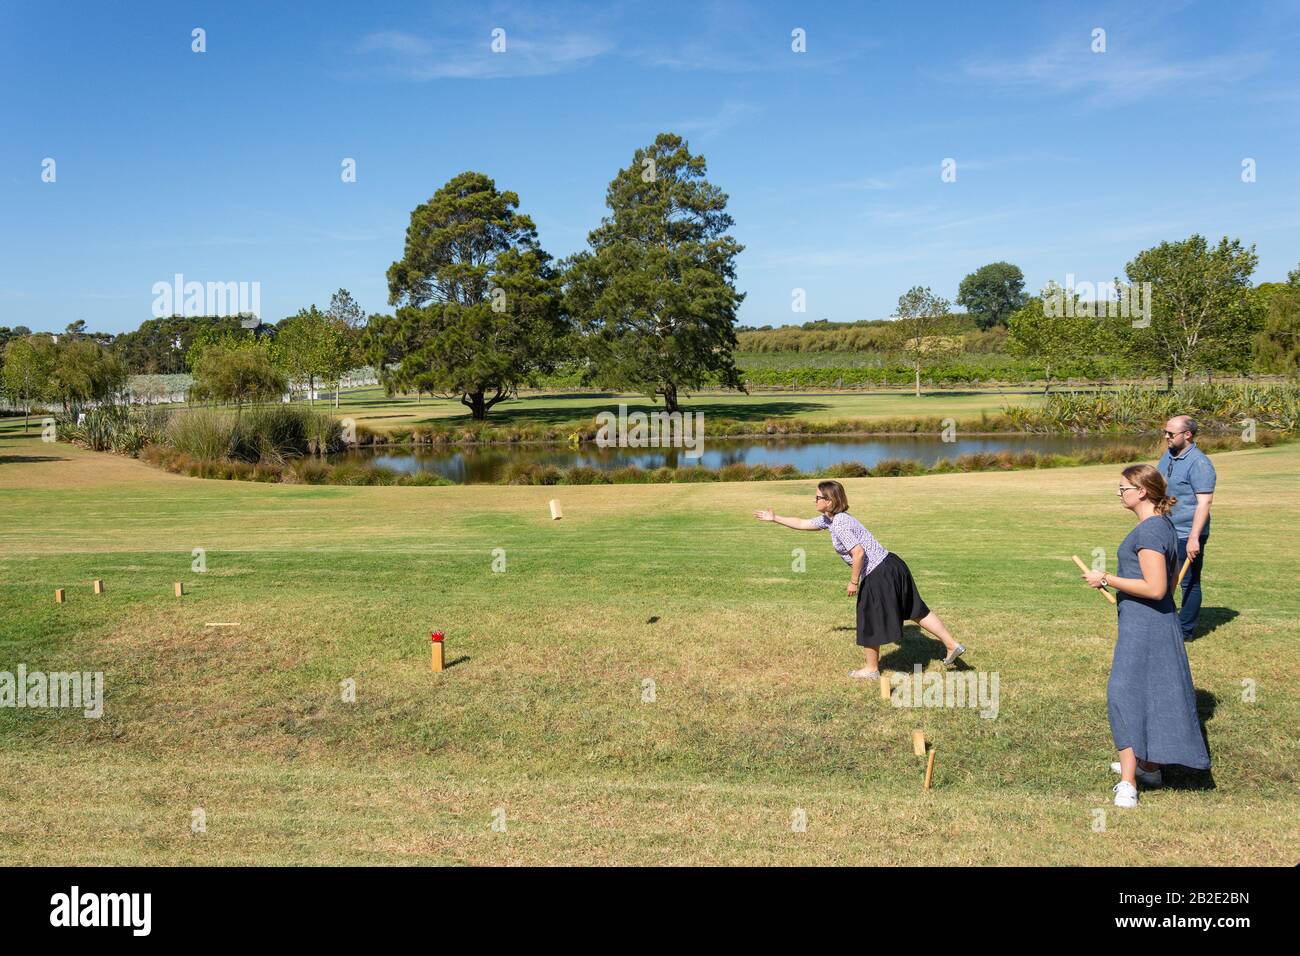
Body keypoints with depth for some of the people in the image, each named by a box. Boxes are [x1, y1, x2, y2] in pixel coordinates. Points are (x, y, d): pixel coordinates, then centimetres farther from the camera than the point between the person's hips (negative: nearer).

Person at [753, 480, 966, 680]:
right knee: (916, 610, 16)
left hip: (878, 575, -9)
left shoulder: (839, 524, -19)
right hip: (891, 565, 9)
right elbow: (802, 524, 23)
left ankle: (872, 670, 24)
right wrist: (774, 518, 25)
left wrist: (853, 582, -12)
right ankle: (952, 645, 20)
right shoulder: (829, 519, 11)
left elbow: (859, 553, -23)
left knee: (870, 622, 8)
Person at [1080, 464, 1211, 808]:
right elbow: (1170, 582, 20)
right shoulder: (1164, 524, 11)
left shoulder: (1149, 531, -21)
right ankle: (1148, 766, 35)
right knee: (1149, 694, 20)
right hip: (1159, 622, 10)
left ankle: (1127, 786, -6)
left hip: (1143, 626, -10)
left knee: (1125, 694, -8)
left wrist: (1107, 579, -20)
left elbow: (1155, 588, -26)